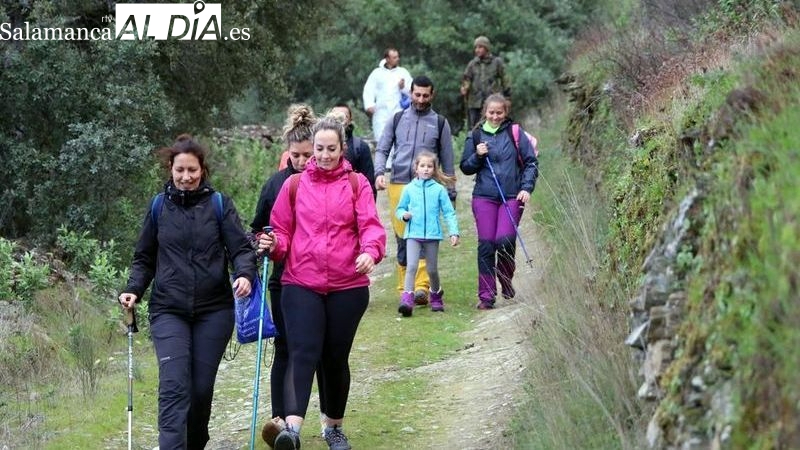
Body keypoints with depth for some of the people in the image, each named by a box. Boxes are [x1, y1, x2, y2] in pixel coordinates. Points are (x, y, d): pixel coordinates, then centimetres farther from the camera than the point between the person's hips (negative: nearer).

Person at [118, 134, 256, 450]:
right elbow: (144, 258, 15)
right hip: (168, 311, 0)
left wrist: (244, 274, -23)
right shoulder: (159, 208, 7)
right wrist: (133, 290, -1)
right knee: (174, 386, -14)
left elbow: (240, 247, -3)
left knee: (202, 387, 5)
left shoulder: (219, 205, 2)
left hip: (213, 310, 0)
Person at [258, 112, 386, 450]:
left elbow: (371, 226, -7)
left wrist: (370, 251, -28)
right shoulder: (294, 185, 7)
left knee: (336, 358, 11)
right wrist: (273, 245, -13)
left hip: (348, 287, 0)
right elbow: (282, 231, 10)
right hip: (301, 285, 0)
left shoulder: (356, 184, 4)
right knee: (303, 353, -16)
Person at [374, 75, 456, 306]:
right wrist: (379, 172, -6)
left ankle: (421, 286, -22)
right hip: (398, 185, 2)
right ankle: (405, 286, 9)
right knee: (402, 238, 3)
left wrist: (451, 191, 11)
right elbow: (382, 150, 13)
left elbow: (447, 160, 14)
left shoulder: (440, 123, 11)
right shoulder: (397, 120, 13)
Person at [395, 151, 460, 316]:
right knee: (411, 266, -16)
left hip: (432, 234, 0)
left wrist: (453, 232, -9)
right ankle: (407, 299, -23)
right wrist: (404, 215, -11)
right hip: (413, 234, 0)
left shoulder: (439, 189, 0)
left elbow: (449, 212, 0)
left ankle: (436, 295, 35)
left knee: (432, 269, 11)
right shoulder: (409, 189, 3)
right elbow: (399, 209, 12)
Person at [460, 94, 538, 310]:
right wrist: (477, 156, -6)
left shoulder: (515, 133, 6)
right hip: (484, 197, 2)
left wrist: (527, 188, -6)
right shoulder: (476, 136, 10)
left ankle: (506, 283, 13)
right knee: (486, 244, -3)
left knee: (505, 241, -13)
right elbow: (465, 168, 14)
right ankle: (486, 295, 2)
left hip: (512, 197, -1)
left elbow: (531, 162, 6)